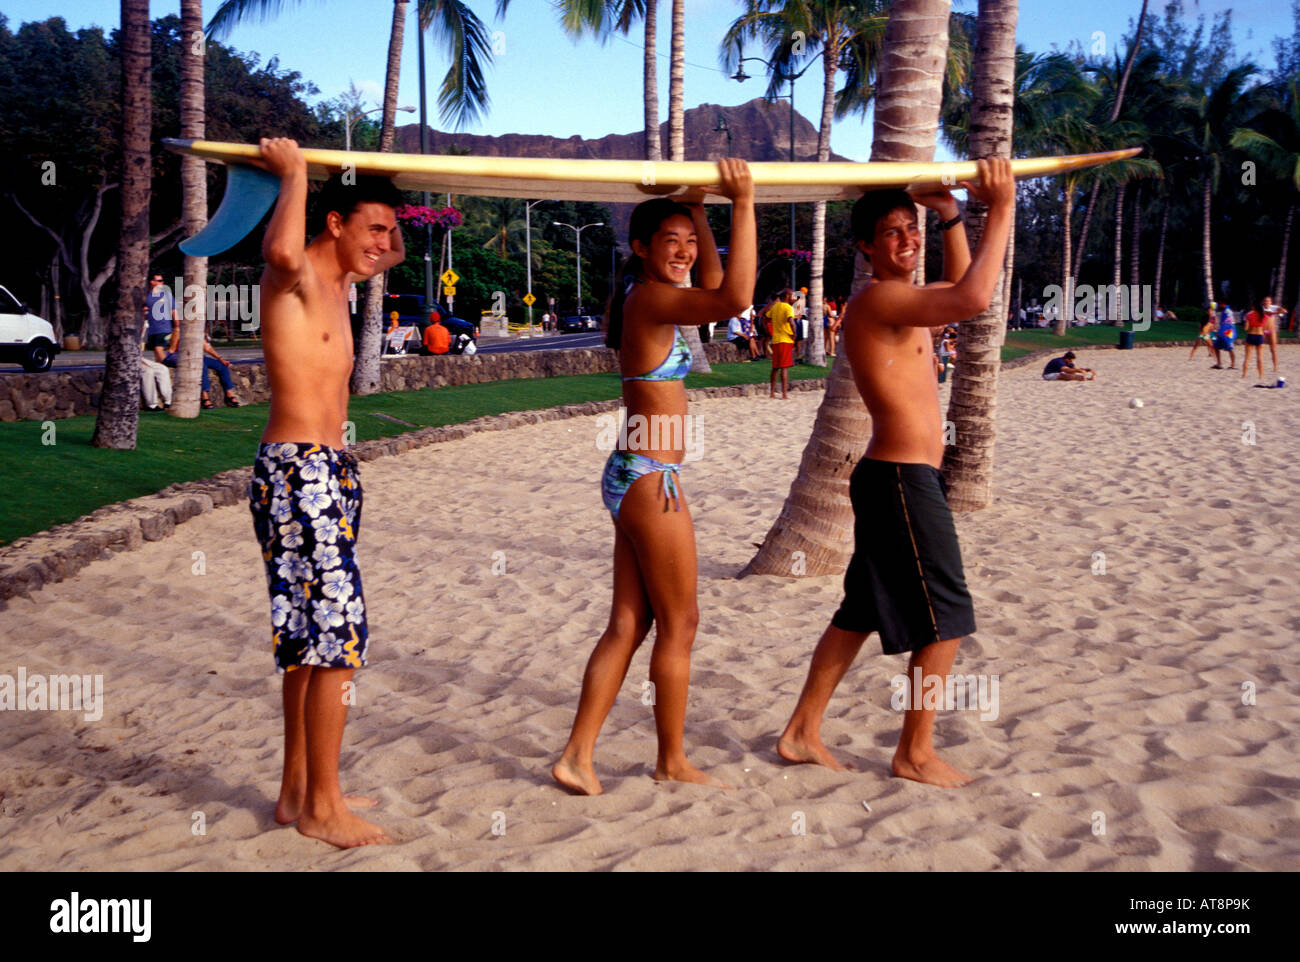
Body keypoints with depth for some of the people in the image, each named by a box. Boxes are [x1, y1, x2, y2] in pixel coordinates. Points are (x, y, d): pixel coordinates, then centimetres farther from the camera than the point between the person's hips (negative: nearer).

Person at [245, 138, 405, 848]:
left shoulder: (335, 283, 17)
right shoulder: (296, 276, -11)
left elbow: (370, 259, 43)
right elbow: (282, 251, -38)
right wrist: (293, 174, -22)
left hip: (328, 473, 10)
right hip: (296, 472, -10)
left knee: (312, 637, 14)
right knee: (339, 632, -9)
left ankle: (300, 789, 25)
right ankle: (320, 807, 1)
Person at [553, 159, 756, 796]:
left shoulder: (637, 297, 12)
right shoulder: (650, 299, -16)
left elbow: (714, 283, 25)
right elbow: (735, 298, -31)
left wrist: (699, 210, 16)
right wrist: (743, 203, -26)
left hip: (632, 477, 10)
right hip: (651, 480, -10)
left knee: (628, 624, 12)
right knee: (679, 624, 5)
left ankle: (577, 756, 13)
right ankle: (672, 761, 19)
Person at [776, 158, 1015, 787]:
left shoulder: (900, 300, 15)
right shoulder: (878, 299, -16)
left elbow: (960, 290, 32)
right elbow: (973, 300, -29)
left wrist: (951, 217, 21)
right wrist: (1001, 209, -21)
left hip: (894, 480, 10)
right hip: (903, 481, -10)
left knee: (861, 611, 15)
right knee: (946, 616, 0)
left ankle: (802, 734, 23)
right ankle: (916, 753, 13)